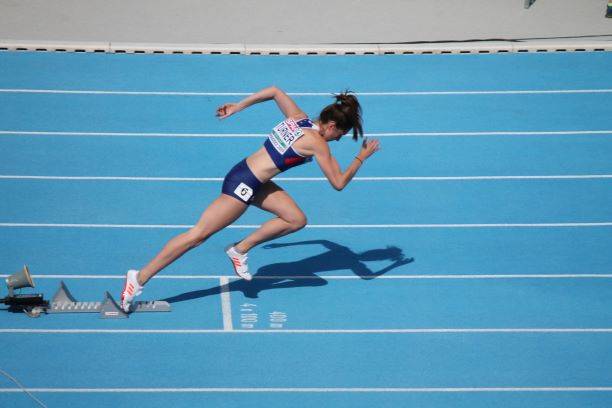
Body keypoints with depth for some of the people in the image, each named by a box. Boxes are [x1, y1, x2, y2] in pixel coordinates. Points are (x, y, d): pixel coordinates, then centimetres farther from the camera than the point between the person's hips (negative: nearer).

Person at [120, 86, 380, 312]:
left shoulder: (298, 118, 5)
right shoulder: (317, 143, -17)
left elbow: (274, 91, 19)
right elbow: (339, 183, -12)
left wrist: (237, 107, 26)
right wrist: (362, 157, -1)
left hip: (254, 181, 9)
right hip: (243, 185, -9)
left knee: (297, 220, 4)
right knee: (197, 235, -5)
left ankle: (241, 249, 11)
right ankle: (139, 279, -1)